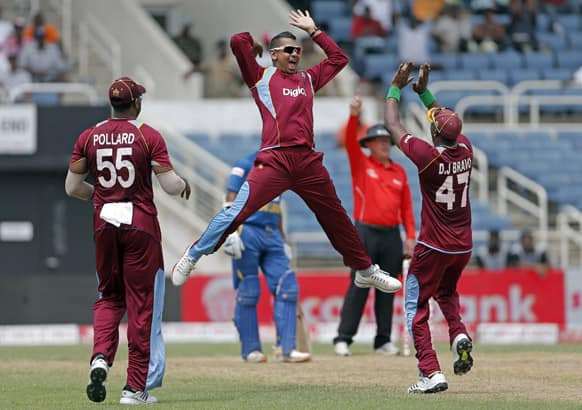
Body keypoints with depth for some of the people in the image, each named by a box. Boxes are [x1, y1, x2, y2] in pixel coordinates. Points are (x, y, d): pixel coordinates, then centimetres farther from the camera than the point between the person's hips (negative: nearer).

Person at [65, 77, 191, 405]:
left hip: (104, 223, 3)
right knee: (142, 303, 3)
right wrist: (184, 184, 12)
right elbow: (171, 186, -10)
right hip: (141, 224, -3)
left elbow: (72, 187, 7)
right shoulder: (149, 136, -7)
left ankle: (101, 357, -11)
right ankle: (136, 387, 3)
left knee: (109, 297, 17)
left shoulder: (89, 137, 3)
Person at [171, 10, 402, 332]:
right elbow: (237, 42, -2)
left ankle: (365, 270, 24)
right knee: (238, 211, -15)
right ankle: (192, 257, -4)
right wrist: (253, 45, 19)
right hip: (274, 160, -4)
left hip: (308, 161, 4)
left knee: (336, 218, 11)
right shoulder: (261, 77, 9)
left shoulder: (308, 79, 22)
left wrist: (314, 31, 30)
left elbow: (339, 58, 31)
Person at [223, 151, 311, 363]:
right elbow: (231, 201, -10)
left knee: (287, 287, -5)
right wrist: (232, 232, -20)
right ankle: (251, 349, 6)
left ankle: (285, 348, -5)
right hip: (247, 233, -7)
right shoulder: (246, 166, -3)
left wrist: (282, 240, 23)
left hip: (272, 236, 7)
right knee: (248, 293, -2)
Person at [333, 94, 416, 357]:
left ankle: (383, 341, 10)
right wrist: (354, 116, -30)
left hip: (392, 235, 4)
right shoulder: (361, 164, 4)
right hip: (366, 234, -4)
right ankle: (343, 339, -8)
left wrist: (410, 236, 4)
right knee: (358, 287, -8)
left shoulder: (399, 172, 13)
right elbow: (350, 142, -14)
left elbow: (406, 206, 12)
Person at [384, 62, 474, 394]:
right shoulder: (466, 149, -4)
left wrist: (396, 88, 6)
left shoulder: (428, 155, -20)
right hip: (464, 245, 6)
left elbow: (393, 125, -6)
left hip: (434, 247, -6)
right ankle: (459, 333, 1)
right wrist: (424, 91, 20)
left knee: (416, 307, 3)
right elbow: (449, 123, 19)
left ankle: (431, 373, -8)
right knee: (447, 291, 31)